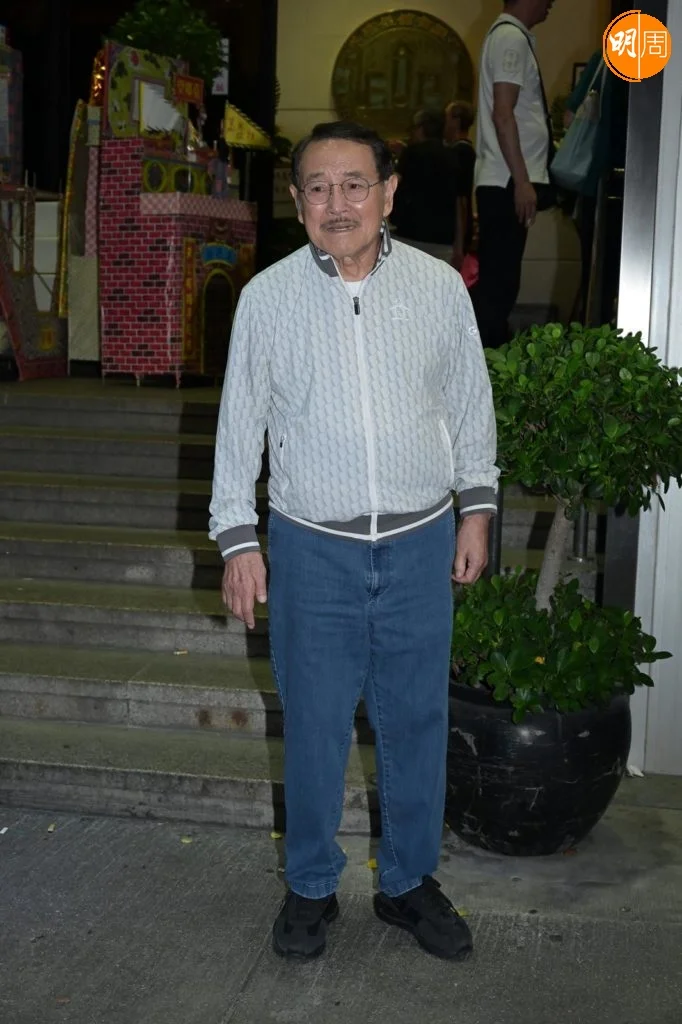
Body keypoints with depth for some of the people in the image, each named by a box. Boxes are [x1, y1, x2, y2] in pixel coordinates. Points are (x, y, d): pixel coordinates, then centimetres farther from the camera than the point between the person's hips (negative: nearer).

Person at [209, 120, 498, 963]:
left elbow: (471, 403, 8)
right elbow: (239, 423, 1)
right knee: (314, 726, 10)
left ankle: (409, 881, 33)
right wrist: (237, 539, 0)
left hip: (420, 544, 1)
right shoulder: (267, 298, -6)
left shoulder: (440, 286, -3)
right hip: (313, 548, -1)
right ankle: (311, 886, 32)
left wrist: (477, 507, 8)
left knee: (416, 721, 12)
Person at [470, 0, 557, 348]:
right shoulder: (511, 37, -11)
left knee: (499, 282, 12)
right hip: (507, 183, -10)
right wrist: (522, 181, -21)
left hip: (505, 182, 10)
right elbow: (503, 114, -19)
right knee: (498, 283, -8)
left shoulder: (509, 35, 19)